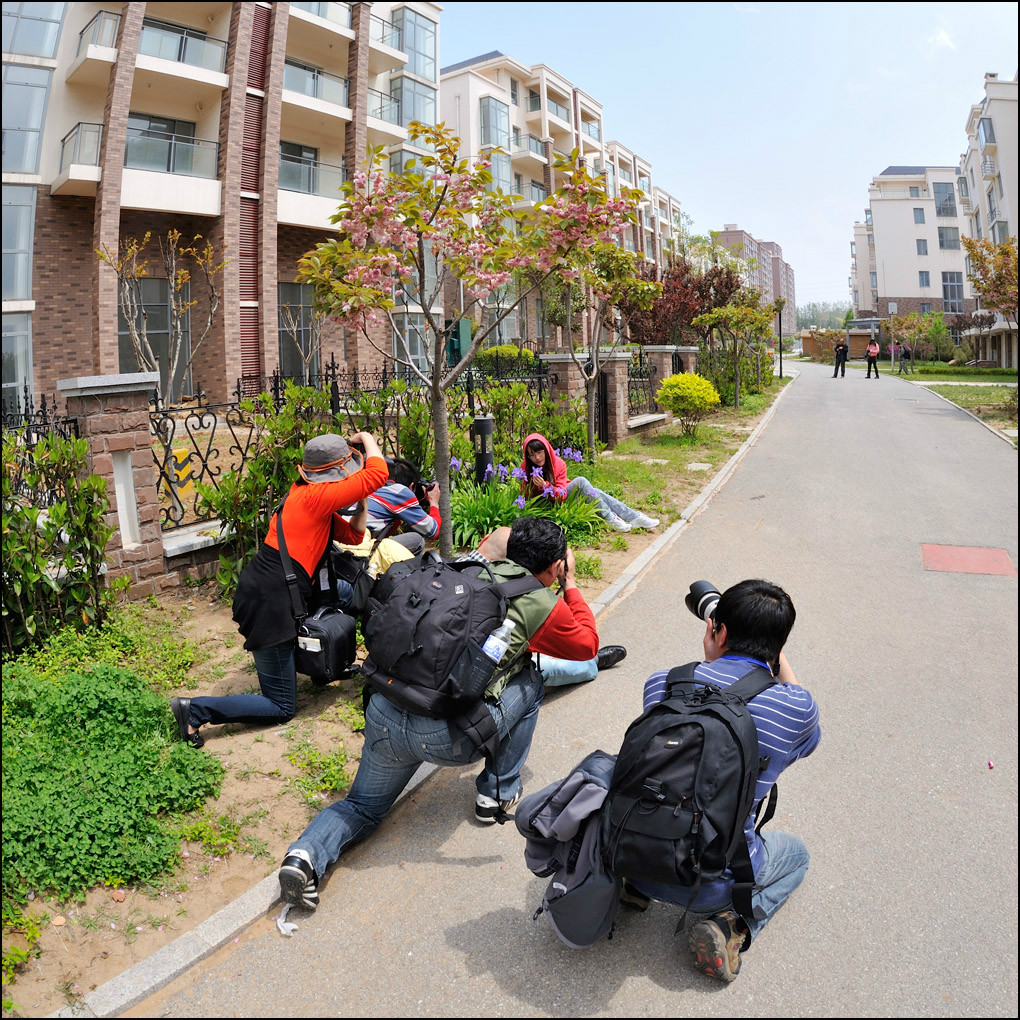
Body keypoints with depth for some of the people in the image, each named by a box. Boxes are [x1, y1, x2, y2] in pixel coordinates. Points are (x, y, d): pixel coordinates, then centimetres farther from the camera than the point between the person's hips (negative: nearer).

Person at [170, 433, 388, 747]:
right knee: (282, 708, 3)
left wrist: (362, 500, 3)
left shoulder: (304, 495, 11)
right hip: (269, 606, -10)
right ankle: (196, 710, 1)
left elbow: (354, 535, 14)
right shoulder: (316, 497, -18)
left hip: (256, 590, 10)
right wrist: (367, 437, -4)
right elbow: (377, 474, -21)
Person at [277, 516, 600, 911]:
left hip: (384, 713, 5)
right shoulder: (541, 604, 3)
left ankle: (308, 852, 3)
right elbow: (587, 643, 24)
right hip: (448, 736, -5)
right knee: (530, 684, 22)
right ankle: (498, 793, 27)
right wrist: (570, 583, 31)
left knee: (363, 807, 31)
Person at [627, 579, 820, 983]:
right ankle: (731, 924, 4)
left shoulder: (661, 683, -11)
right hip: (712, 881, -2)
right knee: (795, 852, 30)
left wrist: (712, 662, 9)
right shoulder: (796, 706, -15)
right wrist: (779, 659, 11)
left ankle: (634, 886, 15)